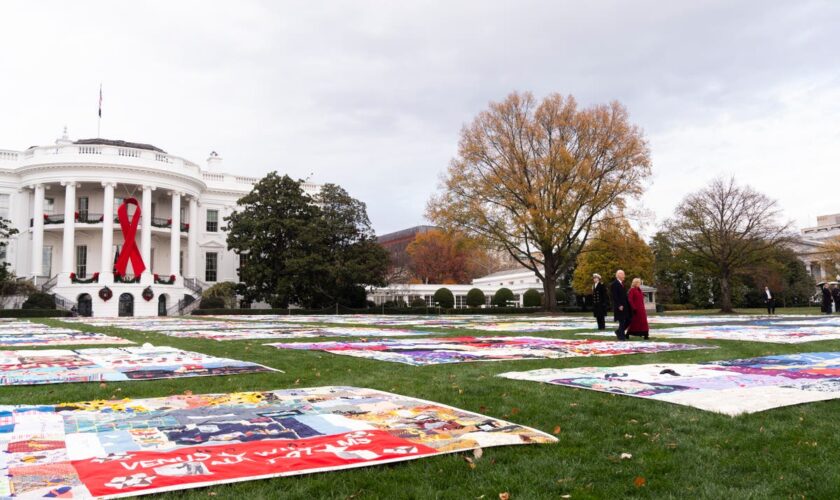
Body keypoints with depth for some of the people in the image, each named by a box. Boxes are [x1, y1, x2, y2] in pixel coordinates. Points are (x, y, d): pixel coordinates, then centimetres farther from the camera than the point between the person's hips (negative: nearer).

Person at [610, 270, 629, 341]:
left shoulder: (622, 283, 15)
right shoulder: (614, 284, -13)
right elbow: (614, 296, -18)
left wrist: (627, 304, 13)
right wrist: (619, 305, -22)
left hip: (625, 306, 8)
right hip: (620, 307, -8)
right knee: (622, 321, -3)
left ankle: (619, 331, 24)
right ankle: (621, 336, 9)